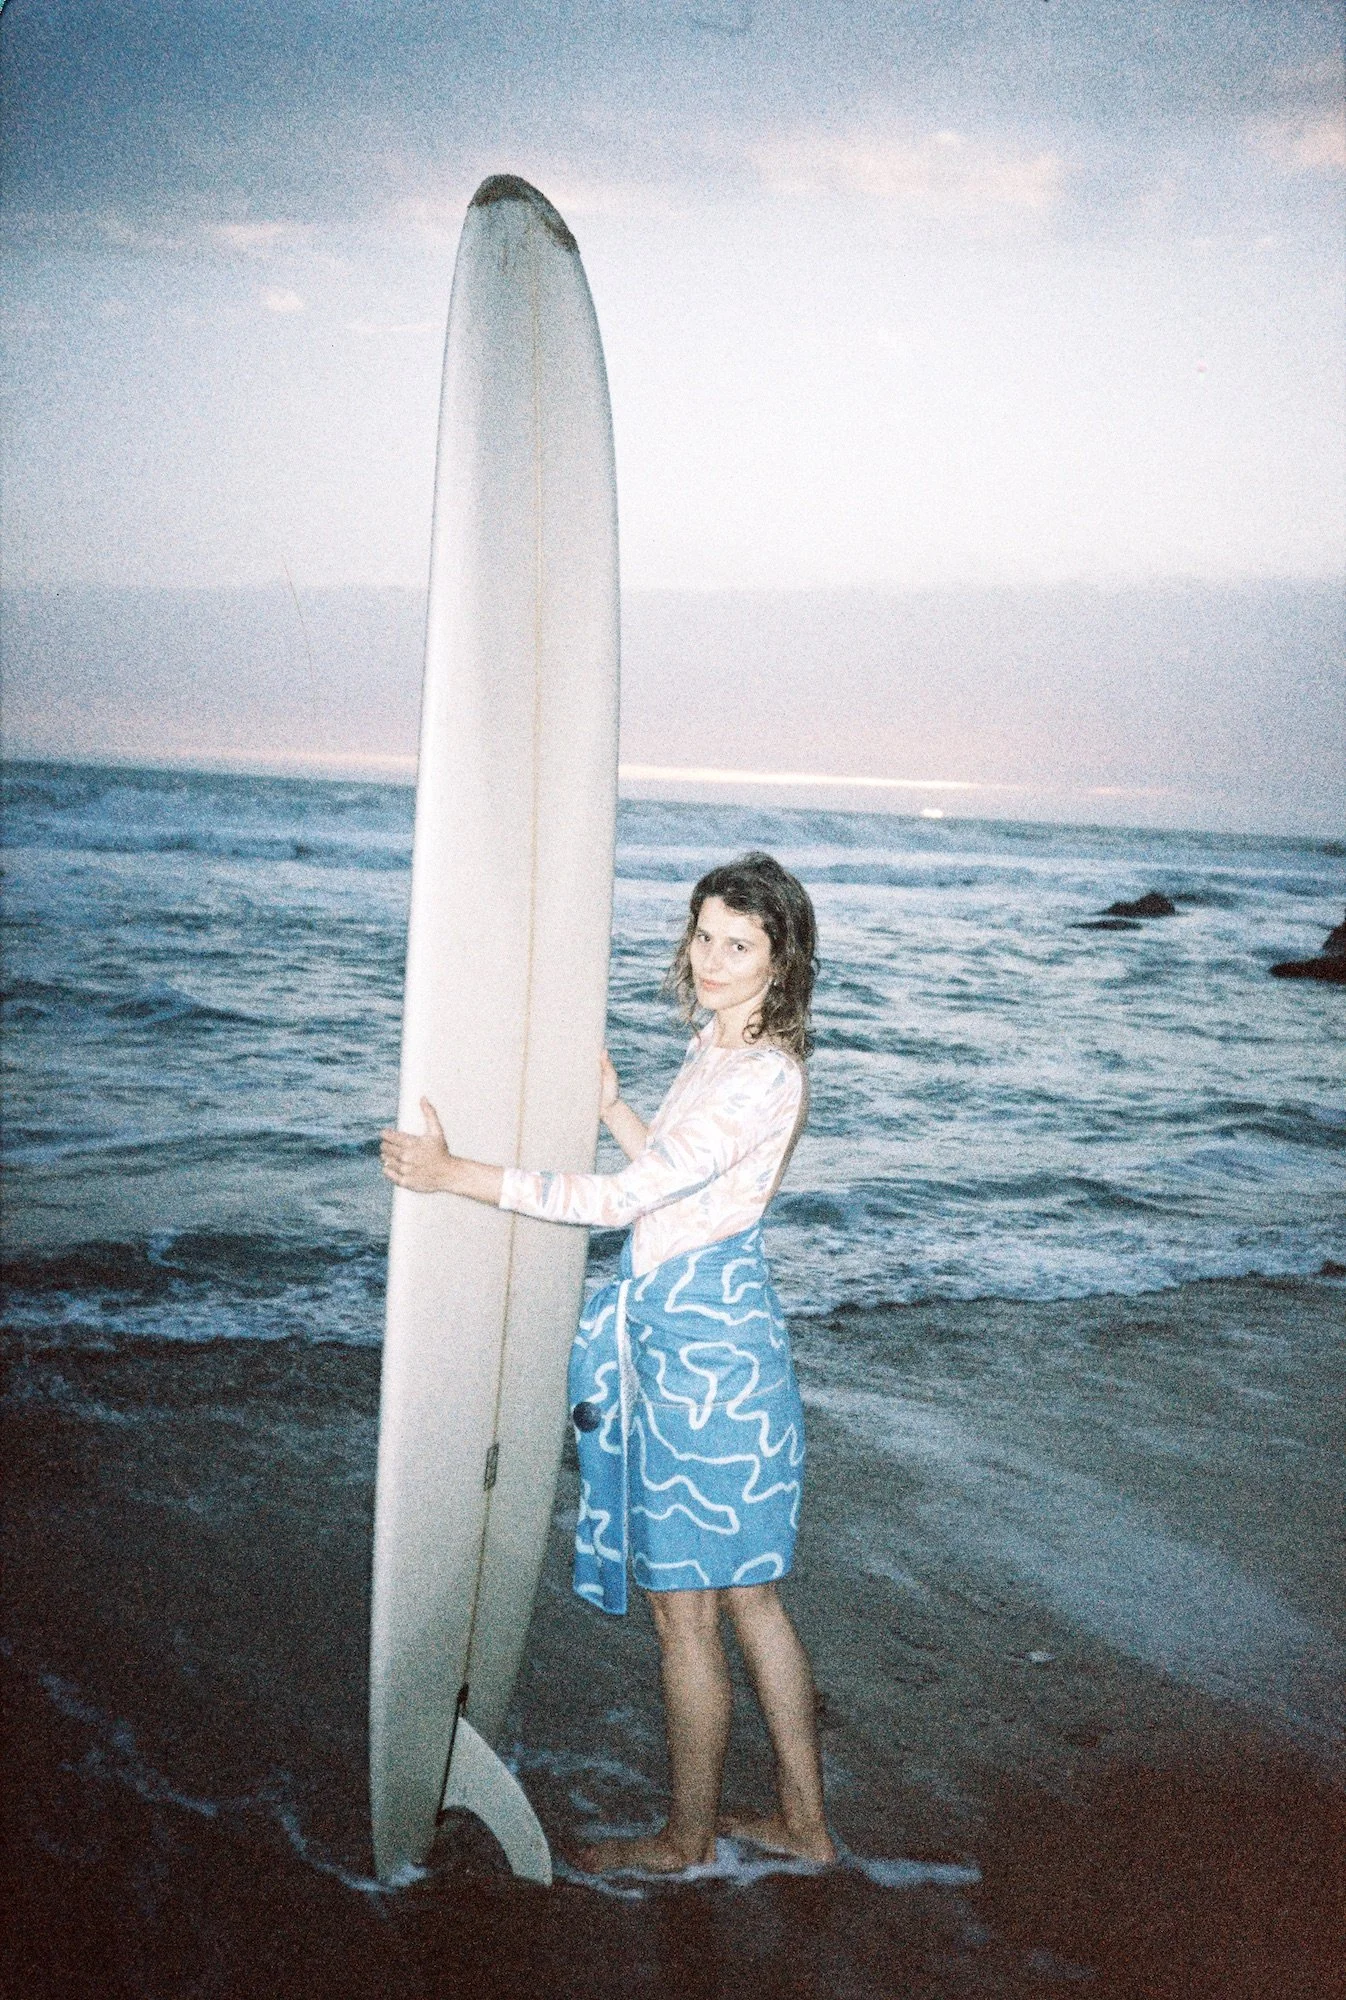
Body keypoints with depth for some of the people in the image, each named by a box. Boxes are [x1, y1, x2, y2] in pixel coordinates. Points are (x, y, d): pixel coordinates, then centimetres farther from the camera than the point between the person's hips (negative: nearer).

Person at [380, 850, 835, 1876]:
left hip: (705, 1343, -10)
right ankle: (804, 1819, 33)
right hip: (692, 1330, 10)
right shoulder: (720, 1045, 10)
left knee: (684, 1606, 7)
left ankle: (687, 1837, 28)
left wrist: (454, 1173, -23)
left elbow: (624, 1197, -25)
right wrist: (611, 1099, 14)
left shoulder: (762, 1076, -22)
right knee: (747, 1595, 19)